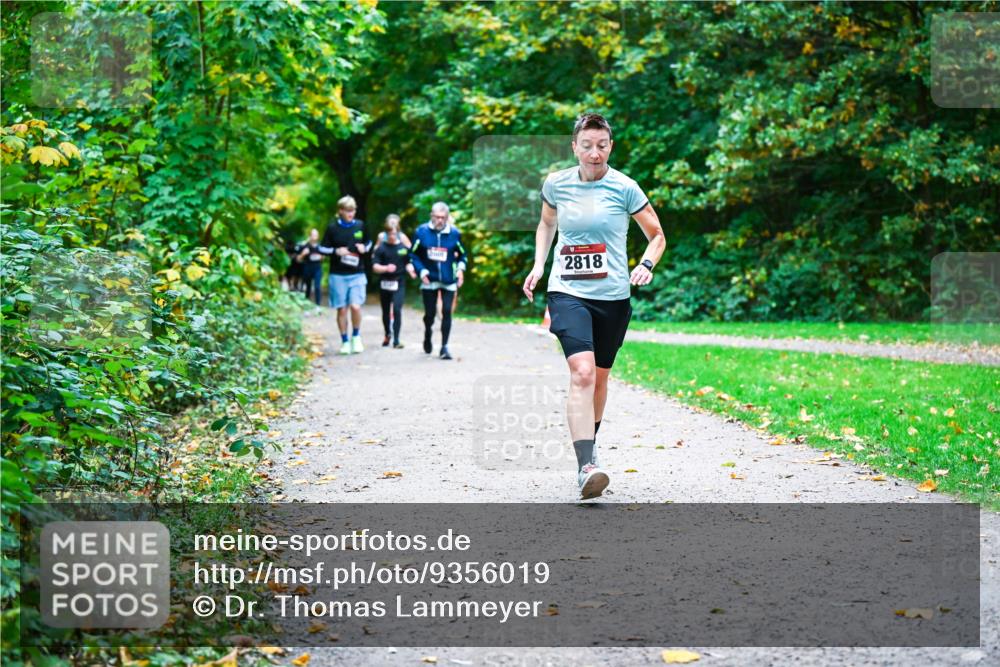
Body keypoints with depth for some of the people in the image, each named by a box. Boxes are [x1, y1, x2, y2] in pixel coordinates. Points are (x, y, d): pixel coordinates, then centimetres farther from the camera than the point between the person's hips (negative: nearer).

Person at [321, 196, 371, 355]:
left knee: (355, 306, -14)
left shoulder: (360, 226, 5)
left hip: (357, 274, 1)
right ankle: (345, 341, 17)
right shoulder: (332, 228, -1)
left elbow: (368, 242, 20)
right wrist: (336, 251, -14)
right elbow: (323, 248, 4)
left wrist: (365, 248, -2)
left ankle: (356, 336, 10)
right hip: (338, 275, -1)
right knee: (342, 309, 3)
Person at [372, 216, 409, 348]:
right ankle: (387, 335, 38)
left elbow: (409, 262, 11)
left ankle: (396, 340, -12)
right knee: (386, 311, 14)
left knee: (397, 310, -13)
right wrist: (386, 268, -26)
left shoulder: (404, 248, 1)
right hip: (385, 283, 1)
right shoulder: (381, 248, -3)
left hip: (399, 283, -1)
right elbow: (375, 267, -9)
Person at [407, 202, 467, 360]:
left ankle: (444, 346, 0)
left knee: (446, 312, -7)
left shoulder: (454, 233, -1)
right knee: (430, 313, 5)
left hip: (448, 281, 0)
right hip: (429, 280, 0)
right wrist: (421, 270, -9)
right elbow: (413, 254, 3)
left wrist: (460, 269, -5)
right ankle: (428, 334, 38)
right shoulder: (422, 232, -4)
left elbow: (462, 254, 11)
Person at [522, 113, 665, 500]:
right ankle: (586, 467, -28)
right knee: (581, 373, -20)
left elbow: (657, 236, 8)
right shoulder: (556, 184, 3)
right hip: (568, 293, -1)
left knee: (599, 377, 14)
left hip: (613, 296, 1)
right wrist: (538, 266, 11)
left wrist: (646, 264, -12)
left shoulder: (624, 188, -3)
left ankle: (589, 442, 42)